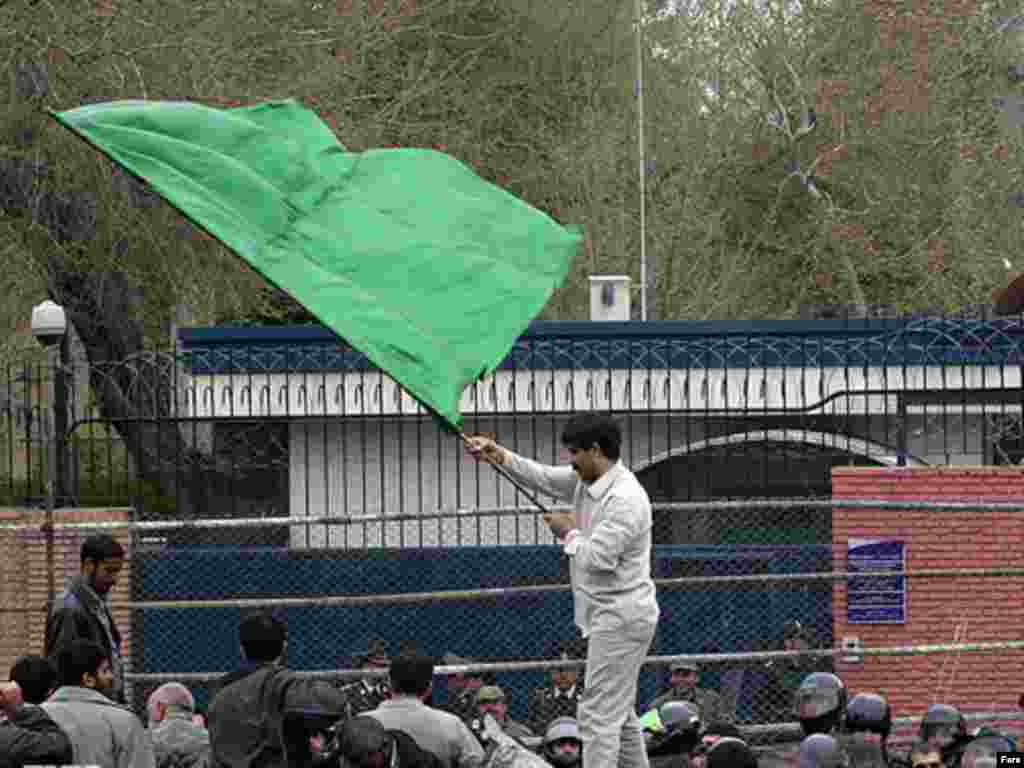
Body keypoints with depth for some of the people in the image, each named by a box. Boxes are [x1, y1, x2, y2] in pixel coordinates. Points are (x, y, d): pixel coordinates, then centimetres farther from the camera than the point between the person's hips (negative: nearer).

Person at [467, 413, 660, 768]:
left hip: (621, 618, -11)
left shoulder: (625, 499, -23)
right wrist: (499, 456, 6)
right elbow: (543, 477, 18)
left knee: (599, 715, -12)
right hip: (611, 617, 11)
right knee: (620, 713, 18)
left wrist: (569, 533, -9)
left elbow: (596, 557, -27)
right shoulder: (586, 482, 8)